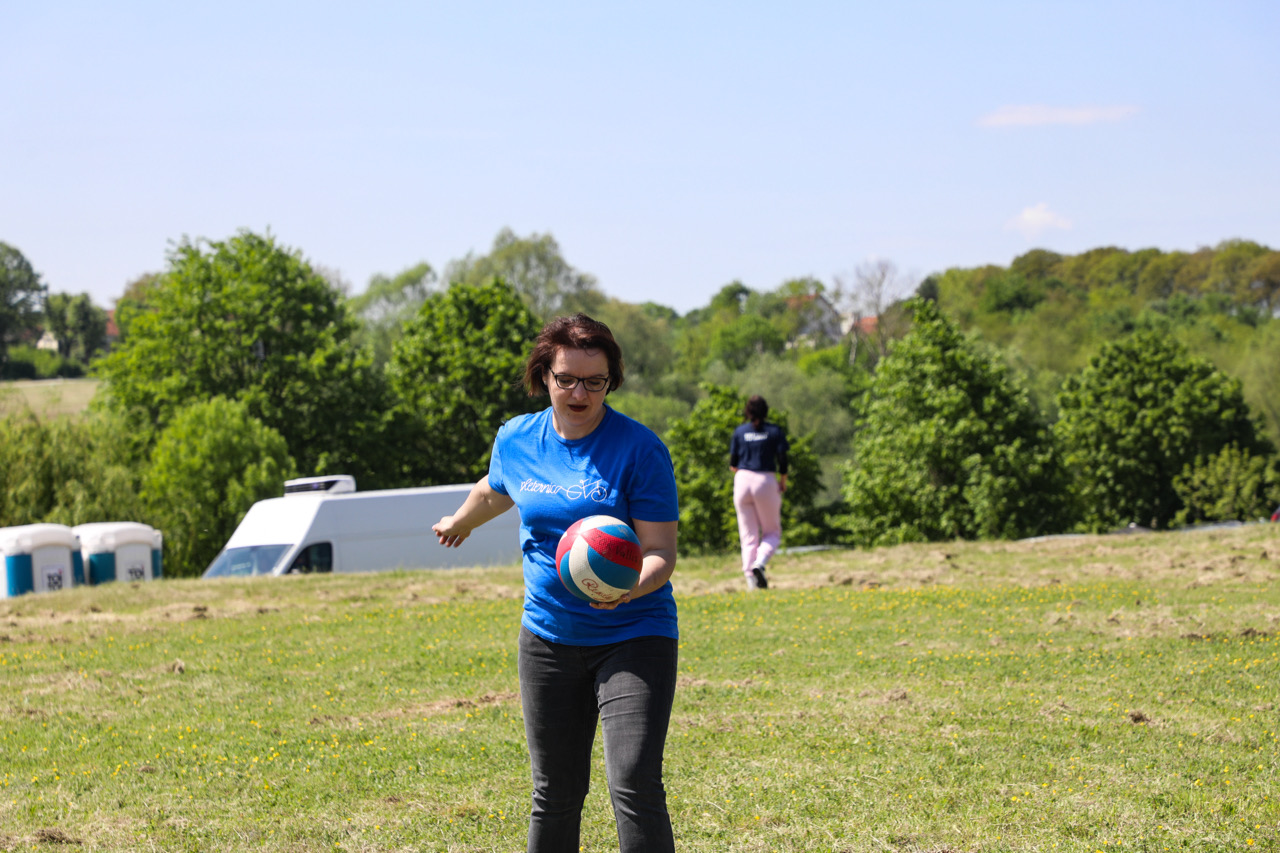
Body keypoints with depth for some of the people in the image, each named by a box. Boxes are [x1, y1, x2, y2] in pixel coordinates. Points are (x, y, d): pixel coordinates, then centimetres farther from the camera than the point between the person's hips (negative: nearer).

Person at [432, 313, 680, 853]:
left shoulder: (640, 448, -12)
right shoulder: (515, 441, 3)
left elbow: (661, 551, -16)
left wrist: (631, 585, -37)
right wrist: (460, 522, 47)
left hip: (634, 636, -4)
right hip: (549, 638, 5)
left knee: (634, 786, -18)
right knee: (556, 793, 10)